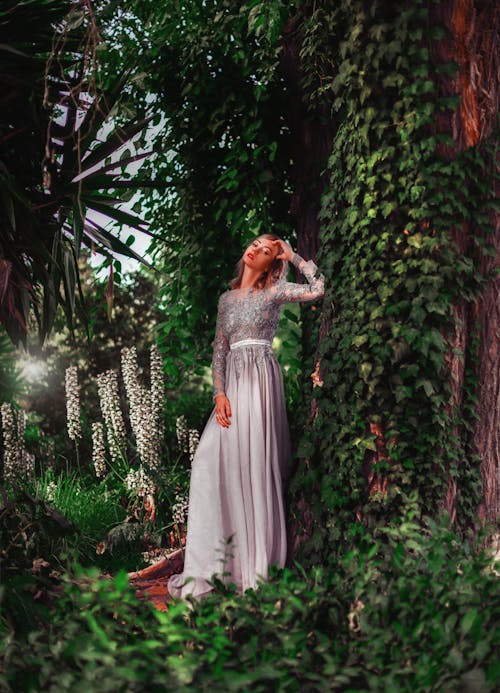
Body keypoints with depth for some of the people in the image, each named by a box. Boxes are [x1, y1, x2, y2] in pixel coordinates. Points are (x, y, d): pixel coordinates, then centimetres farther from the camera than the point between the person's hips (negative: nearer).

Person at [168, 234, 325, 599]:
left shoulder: (273, 291, 4)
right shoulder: (227, 298, 18)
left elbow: (317, 287, -11)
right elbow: (219, 348, 14)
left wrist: (292, 255, 1)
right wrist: (219, 394, 1)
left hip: (260, 376, -5)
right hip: (232, 380, 6)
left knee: (253, 463, -8)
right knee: (212, 460, -1)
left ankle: (258, 565, -1)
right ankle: (218, 561, 7)